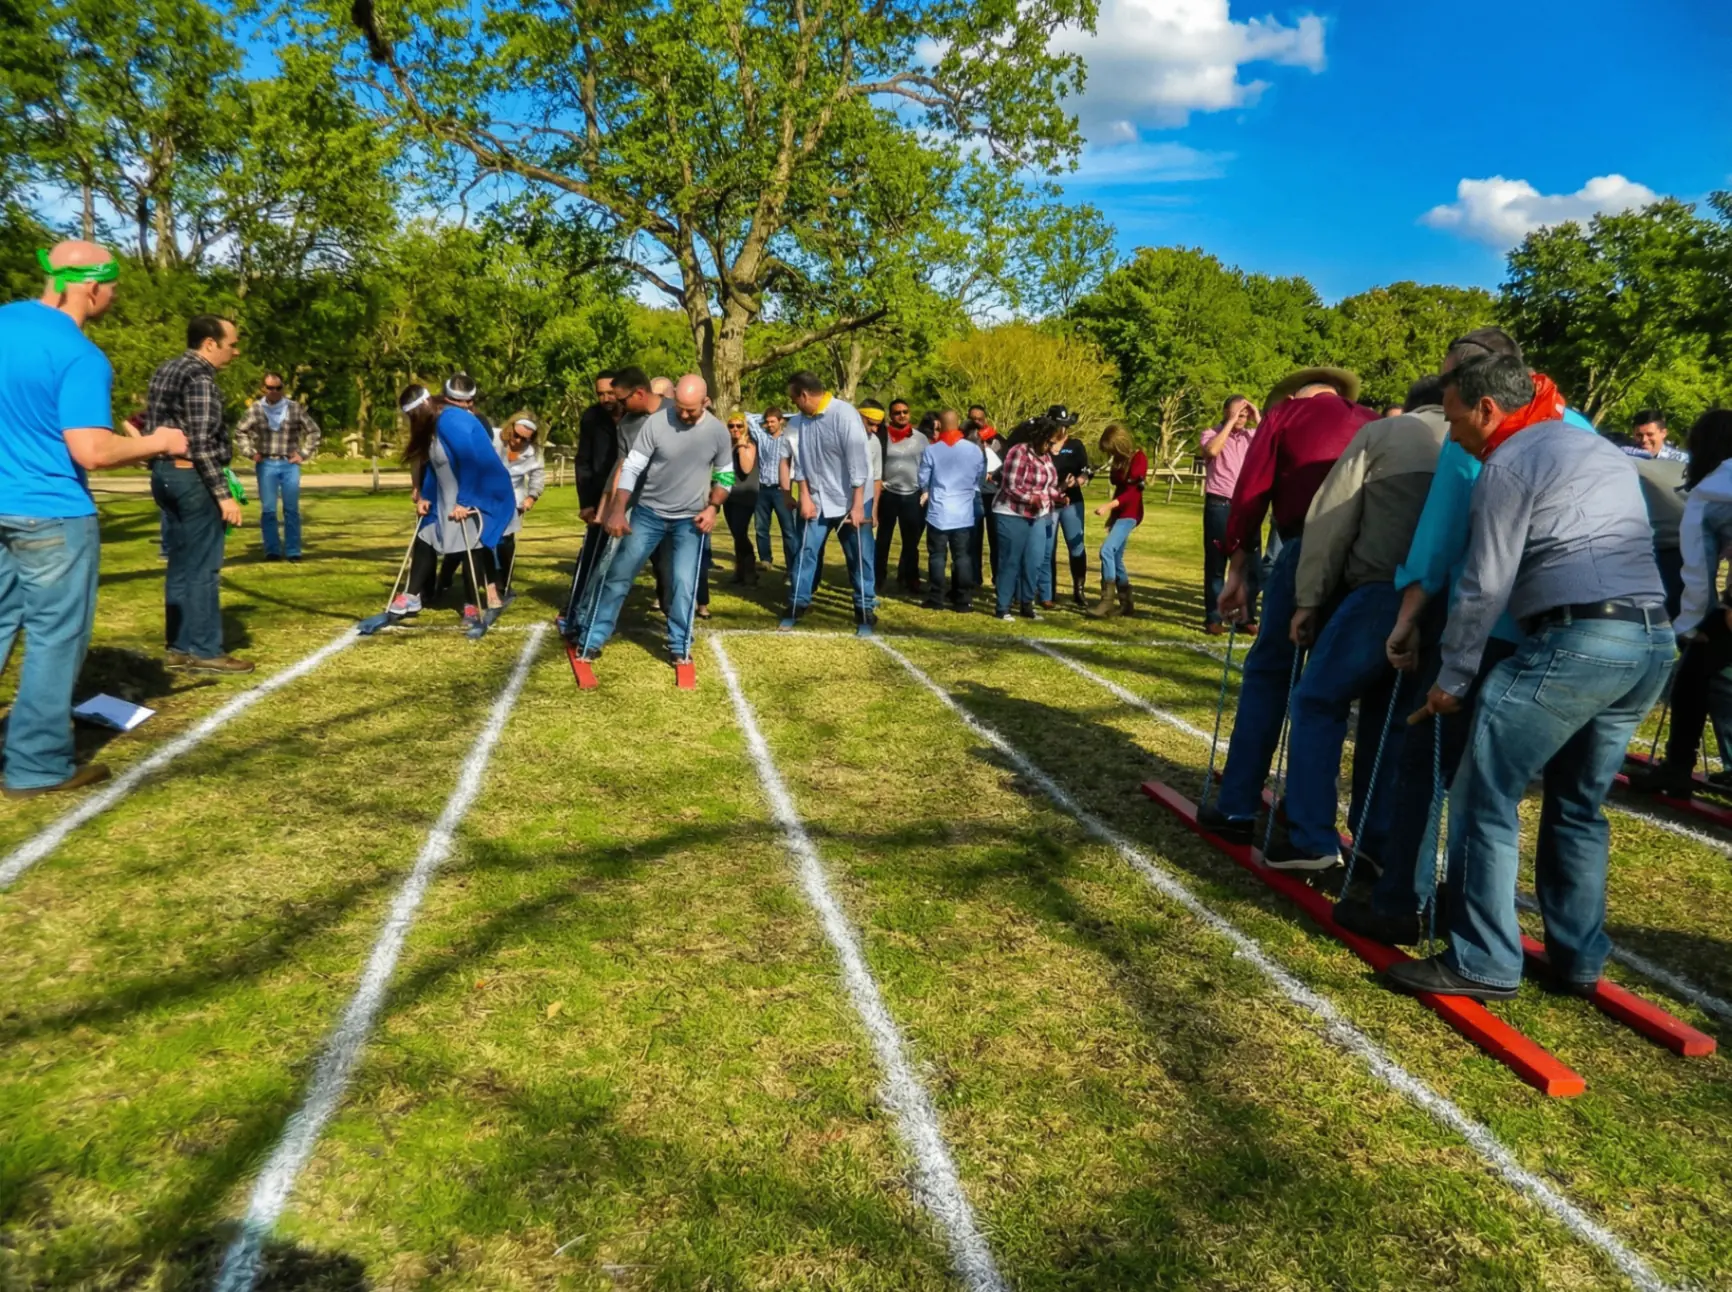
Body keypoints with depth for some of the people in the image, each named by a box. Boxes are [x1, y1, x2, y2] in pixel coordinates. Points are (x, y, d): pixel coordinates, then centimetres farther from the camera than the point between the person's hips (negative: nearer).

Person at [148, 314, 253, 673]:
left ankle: (180, 647, 17)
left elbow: (163, 427, 18)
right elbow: (202, 443, -21)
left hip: (165, 473, 10)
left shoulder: (166, 370, 16)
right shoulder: (200, 376, -15)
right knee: (202, 567, -5)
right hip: (192, 477, -10)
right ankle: (204, 650, -1)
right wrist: (223, 494, -21)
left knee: (181, 565, 13)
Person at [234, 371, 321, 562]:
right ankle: (272, 551, 8)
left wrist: (304, 454, 3)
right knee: (268, 510, 1)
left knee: (291, 510, 2)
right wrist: (251, 453, 3)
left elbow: (314, 431, 9)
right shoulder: (255, 409, 1)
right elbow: (240, 432, 13)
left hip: (289, 465, 0)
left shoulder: (295, 408, 0)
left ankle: (293, 552, 6)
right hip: (266, 465, 0)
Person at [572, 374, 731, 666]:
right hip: (648, 513, -1)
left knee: (684, 584, -4)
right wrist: (618, 510, -20)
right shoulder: (656, 423, -15)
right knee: (618, 576, 2)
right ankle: (591, 640, 11)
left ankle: (679, 647, 14)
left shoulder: (718, 431, -7)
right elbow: (631, 468, -13)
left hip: (690, 519, 1)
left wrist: (713, 507, -9)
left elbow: (726, 475, 6)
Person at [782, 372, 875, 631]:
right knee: (807, 551, 5)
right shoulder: (801, 420, -1)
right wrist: (805, 497, -4)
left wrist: (857, 505, -20)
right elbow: (800, 460, 5)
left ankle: (865, 609, 14)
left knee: (858, 557, 3)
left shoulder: (844, 414, -19)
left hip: (849, 500, -5)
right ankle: (798, 604, 16)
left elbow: (858, 461, -19)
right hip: (817, 501, 5)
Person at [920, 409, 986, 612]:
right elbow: (980, 479, 9)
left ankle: (935, 599, 7)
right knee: (962, 557, 6)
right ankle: (963, 601, 6)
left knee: (937, 556, 6)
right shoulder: (975, 450, -2)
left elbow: (923, 480, 2)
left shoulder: (931, 450, -8)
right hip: (964, 513, 1)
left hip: (938, 512, -1)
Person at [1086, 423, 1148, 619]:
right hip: (1119, 513, 9)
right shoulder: (1120, 460, 12)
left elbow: (1132, 493, -20)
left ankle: (1107, 602, -23)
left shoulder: (1138, 459, -12)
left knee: (1107, 550, -22)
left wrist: (1108, 505, -31)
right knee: (1116, 558, 10)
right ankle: (1126, 602, 18)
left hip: (1130, 513, -9)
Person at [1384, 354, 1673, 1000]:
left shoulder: (1509, 463, -2)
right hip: (1655, 640, 9)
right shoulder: (1604, 450, 25)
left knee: (1485, 797, -3)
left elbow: (1486, 586, -6)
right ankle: (1578, 959, 24)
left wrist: (1452, 678, 2)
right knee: (1579, 803, 18)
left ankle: (1483, 963, -2)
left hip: (1576, 638, -9)